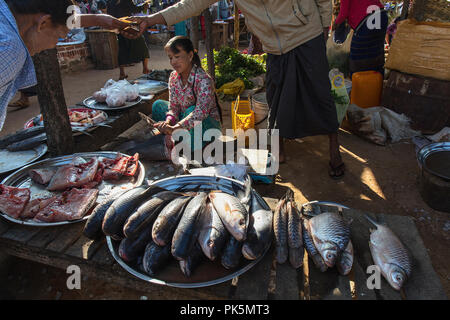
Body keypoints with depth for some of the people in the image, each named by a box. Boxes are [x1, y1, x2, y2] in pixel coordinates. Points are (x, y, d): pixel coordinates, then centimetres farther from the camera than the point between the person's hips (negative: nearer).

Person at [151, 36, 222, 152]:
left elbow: (201, 112, -37)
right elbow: (173, 106, -4)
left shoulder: (203, 80, -25)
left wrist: (174, 128, -47)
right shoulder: (173, 77, -3)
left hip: (207, 122, -7)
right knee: (158, 105, -3)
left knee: (191, 110, -36)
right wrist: (168, 122, -27)